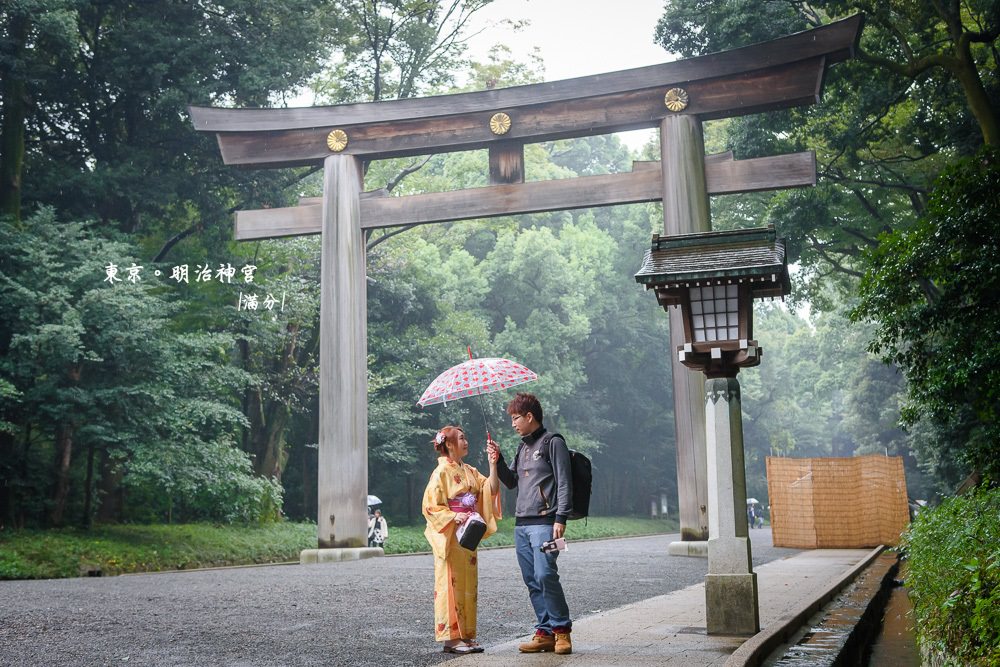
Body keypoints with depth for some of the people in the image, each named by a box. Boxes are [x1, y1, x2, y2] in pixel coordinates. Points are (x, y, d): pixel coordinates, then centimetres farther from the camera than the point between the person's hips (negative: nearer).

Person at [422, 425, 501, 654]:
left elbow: (491, 489, 1)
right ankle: (451, 637, -1)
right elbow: (431, 506, -12)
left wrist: (493, 464, -7)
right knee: (451, 584, -5)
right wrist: (454, 517, -24)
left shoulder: (470, 471, 13)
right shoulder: (441, 472, -8)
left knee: (468, 585, 8)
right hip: (450, 537, -7)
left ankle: (466, 635, 14)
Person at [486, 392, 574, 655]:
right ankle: (545, 632, 9)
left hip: (544, 522, -8)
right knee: (531, 580, 4)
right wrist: (498, 460, 12)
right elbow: (512, 482, 27)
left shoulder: (553, 443, -2)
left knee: (545, 574, -18)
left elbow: (564, 483, -7)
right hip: (521, 524, 8)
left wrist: (561, 518, -16)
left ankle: (561, 629, -6)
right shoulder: (522, 448, 22)